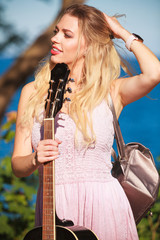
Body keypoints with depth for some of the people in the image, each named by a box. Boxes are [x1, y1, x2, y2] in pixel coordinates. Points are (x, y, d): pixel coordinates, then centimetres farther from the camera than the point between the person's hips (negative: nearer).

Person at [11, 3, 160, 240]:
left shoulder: (111, 91, 0)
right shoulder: (33, 92, 7)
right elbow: (18, 164, 4)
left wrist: (123, 33, -5)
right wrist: (35, 159, -19)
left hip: (103, 205, -2)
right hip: (53, 207, 2)